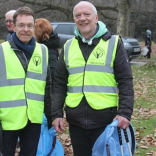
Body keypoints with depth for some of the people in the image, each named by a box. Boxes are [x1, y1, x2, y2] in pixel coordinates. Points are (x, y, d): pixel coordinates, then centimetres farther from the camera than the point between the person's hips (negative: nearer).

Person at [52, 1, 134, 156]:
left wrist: (125, 112, -14)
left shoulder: (113, 43, -1)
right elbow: (59, 83, 10)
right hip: (76, 120, 3)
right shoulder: (68, 47, 9)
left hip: (106, 120, -3)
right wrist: (56, 113, 2)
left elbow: (125, 82, -4)